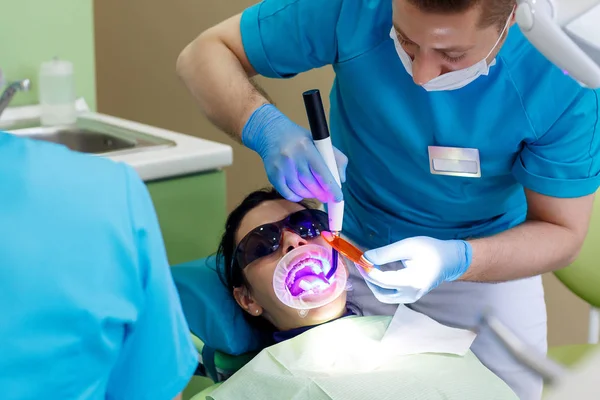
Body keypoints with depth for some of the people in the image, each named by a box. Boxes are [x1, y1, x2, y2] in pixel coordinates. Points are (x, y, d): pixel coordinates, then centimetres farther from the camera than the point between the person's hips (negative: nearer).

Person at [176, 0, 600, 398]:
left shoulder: (566, 86, -29)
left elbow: (562, 233, -17)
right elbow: (204, 53, -18)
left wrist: (456, 261, -36)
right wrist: (266, 129, -38)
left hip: (492, 256, 0)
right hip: (353, 245, 1)